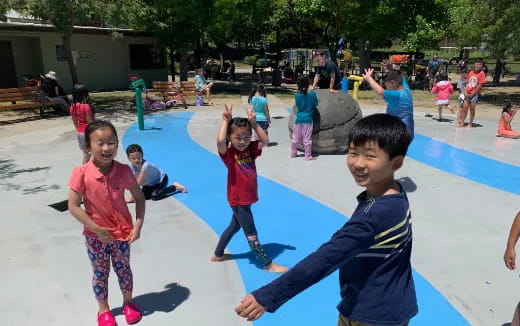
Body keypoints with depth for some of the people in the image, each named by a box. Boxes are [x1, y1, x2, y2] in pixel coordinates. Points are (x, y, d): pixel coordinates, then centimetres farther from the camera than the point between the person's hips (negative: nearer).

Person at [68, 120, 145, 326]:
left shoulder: (123, 171, -15)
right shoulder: (81, 174, -20)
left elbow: (139, 197, -4)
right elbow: (73, 206, -16)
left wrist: (138, 226, -12)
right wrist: (96, 229, -19)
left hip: (122, 232, 1)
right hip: (95, 236, -1)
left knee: (123, 270, 19)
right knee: (100, 273, 17)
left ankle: (128, 302, 43)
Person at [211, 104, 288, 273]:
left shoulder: (250, 150, 0)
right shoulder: (228, 154, -18)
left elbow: (265, 141, -13)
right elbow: (220, 141, -38)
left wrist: (254, 123, -16)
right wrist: (226, 121, -30)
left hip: (247, 198, 8)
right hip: (238, 200, -8)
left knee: (234, 226, 24)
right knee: (251, 233, 3)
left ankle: (218, 254, 43)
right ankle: (268, 264, 14)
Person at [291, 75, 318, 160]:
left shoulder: (297, 95, -2)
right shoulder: (312, 94, -9)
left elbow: (297, 105, 9)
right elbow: (316, 104, 4)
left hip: (298, 119, 3)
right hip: (308, 119, -3)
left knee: (295, 138, 15)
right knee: (307, 139, 2)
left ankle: (293, 153, 28)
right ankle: (308, 156, 9)